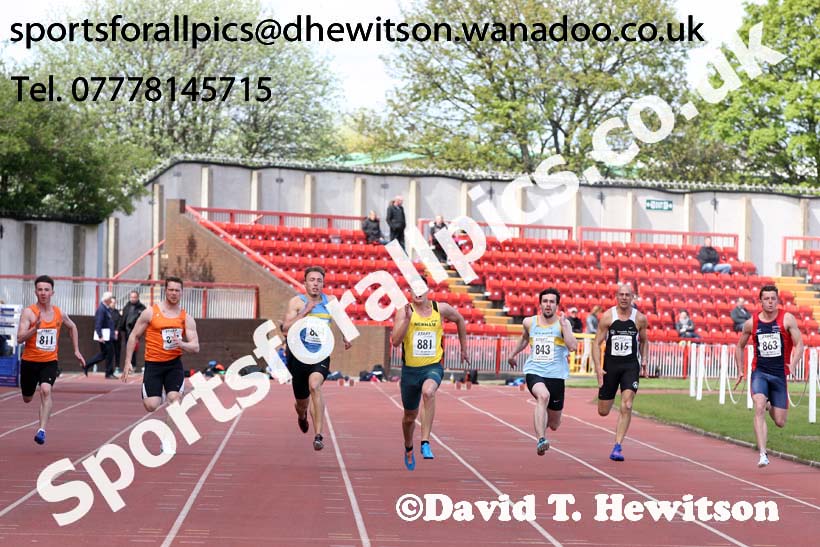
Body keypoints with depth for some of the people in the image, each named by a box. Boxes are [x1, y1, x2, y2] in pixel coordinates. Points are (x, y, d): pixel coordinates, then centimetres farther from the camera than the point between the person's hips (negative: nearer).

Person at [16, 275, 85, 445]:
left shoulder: (59, 314, -1)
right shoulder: (28, 312, -13)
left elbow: (72, 327, 21)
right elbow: (20, 339, -21)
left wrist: (76, 351, 17)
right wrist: (35, 328, -36)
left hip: (50, 362, 1)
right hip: (30, 361, -1)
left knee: (46, 390, -25)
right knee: (27, 399, 16)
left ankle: (42, 430, -27)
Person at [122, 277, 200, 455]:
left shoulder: (186, 318, 2)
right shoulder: (150, 313, -3)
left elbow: (195, 347, -2)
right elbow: (134, 336, 4)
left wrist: (181, 344, -24)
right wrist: (128, 362, -1)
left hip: (174, 365, 1)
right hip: (153, 365, -1)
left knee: (174, 399, -16)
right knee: (151, 405, -11)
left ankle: (168, 440, -3)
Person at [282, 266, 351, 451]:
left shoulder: (330, 302, 5)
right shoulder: (297, 302, -4)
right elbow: (286, 328, -15)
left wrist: (346, 337, 10)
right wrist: (305, 312, -24)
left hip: (321, 356, 0)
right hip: (299, 356, 0)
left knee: (315, 386, -32)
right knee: (302, 402, 14)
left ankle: (318, 435, -33)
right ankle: (302, 415, 55)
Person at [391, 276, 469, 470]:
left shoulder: (441, 309, -2)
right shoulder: (404, 312, -8)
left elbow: (460, 320, 19)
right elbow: (395, 341, -18)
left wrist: (464, 349, 22)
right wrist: (407, 319, -29)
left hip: (433, 366, -1)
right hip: (410, 369, 1)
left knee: (428, 392, -36)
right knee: (410, 415, 16)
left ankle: (425, 442, -33)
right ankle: (408, 449, 46)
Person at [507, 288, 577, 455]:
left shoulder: (563, 323, -1)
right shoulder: (529, 322, 6)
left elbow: (573, 346, -17)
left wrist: (564, 325, -20)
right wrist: (513, 354, 36)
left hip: (555, 374, 0)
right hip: (534, 371, 0)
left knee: (554, 425, 9)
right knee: (543, 396, -36)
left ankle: (541, 419, 47)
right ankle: (541, 440, -41)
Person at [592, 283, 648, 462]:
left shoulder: (640, 318, 0)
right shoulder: (607, 317, -5)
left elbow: (644, 341, 17)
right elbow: (597, 343, -3)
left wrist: (644, 361, 5)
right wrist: (598, 367, -12)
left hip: (631, 366, 0)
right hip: (610, 365, 0)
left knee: (626, 407, -16)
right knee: (603, 411, 7)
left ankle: (617, 447, -11)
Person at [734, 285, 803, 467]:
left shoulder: (787, 319, -4)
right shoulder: (751, 323, 1)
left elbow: (799, 344, -8)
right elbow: (740, 346, 17)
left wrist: (793, 365, -25)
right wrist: (740, 370, 13)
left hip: (779, 374, 0)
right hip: (759, 372, 0)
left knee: (780, 423, 4)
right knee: (759, 408, -25)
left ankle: (771, 408, 44)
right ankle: (763, 454, -26)